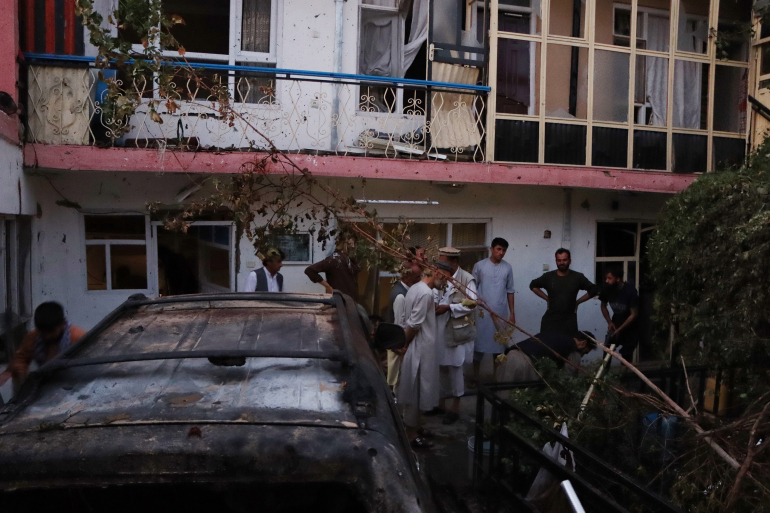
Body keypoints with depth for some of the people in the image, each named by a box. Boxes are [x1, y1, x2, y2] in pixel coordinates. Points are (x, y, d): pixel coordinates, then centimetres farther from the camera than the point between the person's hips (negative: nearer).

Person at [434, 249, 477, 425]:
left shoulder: (467, 279, -12)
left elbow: (471, 304, -17)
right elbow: (434, 297, 6)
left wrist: (448, 308, -21)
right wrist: (433, 304, -16)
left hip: (457, 331, -5)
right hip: (439, 330, 6)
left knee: (454, 368, 5)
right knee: (439, 367, 15)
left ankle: (455, 407, 20)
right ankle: (440, 402, 31)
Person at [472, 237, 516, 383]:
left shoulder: (508, 268, 4)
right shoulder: (479, 266, -4)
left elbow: (510, 291, 9)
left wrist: (512, 313, 7)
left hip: (501, 313, 3)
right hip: (482, 312, -2)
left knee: (499, 344, 10)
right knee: (479, 344, 2)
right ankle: (475, 377, 14)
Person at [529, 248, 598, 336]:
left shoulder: (577, 277, 1)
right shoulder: (548, 276, 2)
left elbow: (593, 290, 10)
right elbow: (533, 285, 15)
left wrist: (577, 302, 5)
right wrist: (547, 298, 8)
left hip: (569, 320, 0)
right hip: (550, 319, 0)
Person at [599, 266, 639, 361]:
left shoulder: (630, 290, -27)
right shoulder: (607, 289, -16)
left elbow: (634, 314, -22)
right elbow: (603, 306, 4)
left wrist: (619, 329, -23)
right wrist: (609, 322, -8)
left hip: (630, 326, -3)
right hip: (616, 323, 4)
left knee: (626, 353, -6)